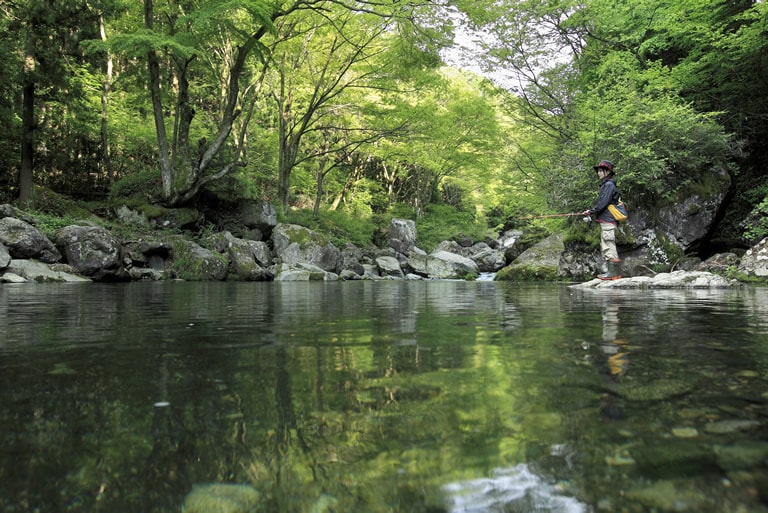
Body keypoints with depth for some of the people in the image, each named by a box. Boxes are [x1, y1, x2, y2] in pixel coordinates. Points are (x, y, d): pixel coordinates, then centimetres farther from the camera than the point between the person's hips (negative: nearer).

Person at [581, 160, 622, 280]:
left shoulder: (609, 185, -9)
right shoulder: (605, 185, 22)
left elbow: (603, 202, -17)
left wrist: (591, 211, -9)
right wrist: (591, 213, 11)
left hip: (608, 221, -10)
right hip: (604, 221, 10)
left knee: (609, 246, -11)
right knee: (604, 247, 11)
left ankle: (614, 272, -10)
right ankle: (606, 271, 14)